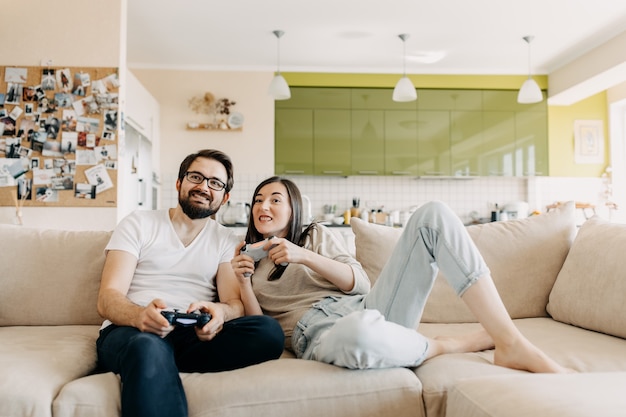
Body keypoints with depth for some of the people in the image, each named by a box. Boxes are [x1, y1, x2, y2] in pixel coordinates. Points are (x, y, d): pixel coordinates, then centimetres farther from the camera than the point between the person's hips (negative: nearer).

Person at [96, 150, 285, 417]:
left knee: (269, 331, -27)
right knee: (149, 347, -42)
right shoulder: (139, 224, 10)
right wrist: (140, 315, -26)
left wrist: (221, 312, -24)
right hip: (130, 330, -4)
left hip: (194, 335, 4)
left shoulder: (227, 242, 16)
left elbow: (235, 304, 3)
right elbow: (107, 299, -1)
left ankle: (159, 363, -24)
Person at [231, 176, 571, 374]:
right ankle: (449, 344, -12)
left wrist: (305, 256, -5)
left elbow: (359, 282, 6)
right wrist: (244, 284, -7)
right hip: (319, 332, -3)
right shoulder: (246, 259, 20)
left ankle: (511, 344, -22)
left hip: (367, 308, 3)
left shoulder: (316, 234, 22)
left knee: (433, 214, -15)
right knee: (359, 331, -47)